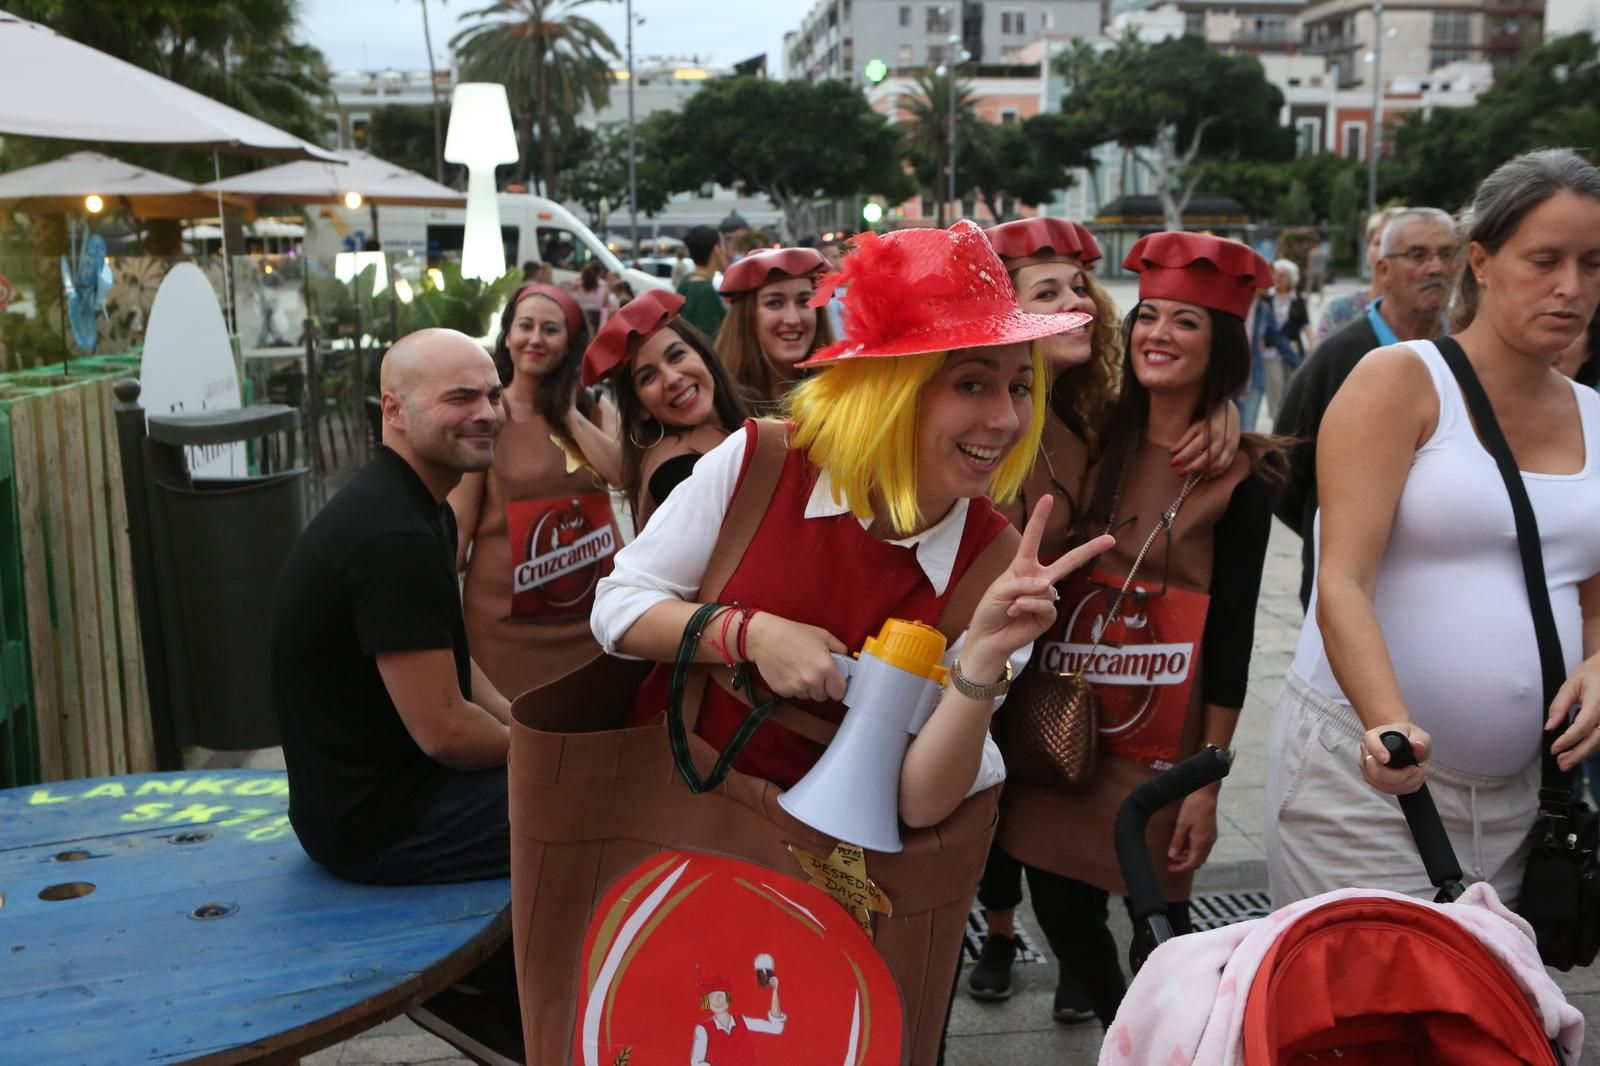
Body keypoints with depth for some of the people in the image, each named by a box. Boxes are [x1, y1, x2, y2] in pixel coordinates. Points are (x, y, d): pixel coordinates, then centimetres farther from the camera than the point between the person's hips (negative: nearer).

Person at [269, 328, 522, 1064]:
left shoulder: (416, 507, 8)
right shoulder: (395, 536, -25)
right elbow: (442, 730, -24)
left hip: (369, 784, 10)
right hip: (374, 818, -10)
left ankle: (479, 994, 22)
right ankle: (487, 996, 16)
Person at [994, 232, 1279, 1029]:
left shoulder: (1239, 474, -6)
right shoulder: (1095, 441, 5)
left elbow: (1232, 631, -7)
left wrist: (1207, 783, -8)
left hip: (1162, 732, -4)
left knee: (1155, 911, 5)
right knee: (1058, 900, 9)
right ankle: (1120, 1033, 36)